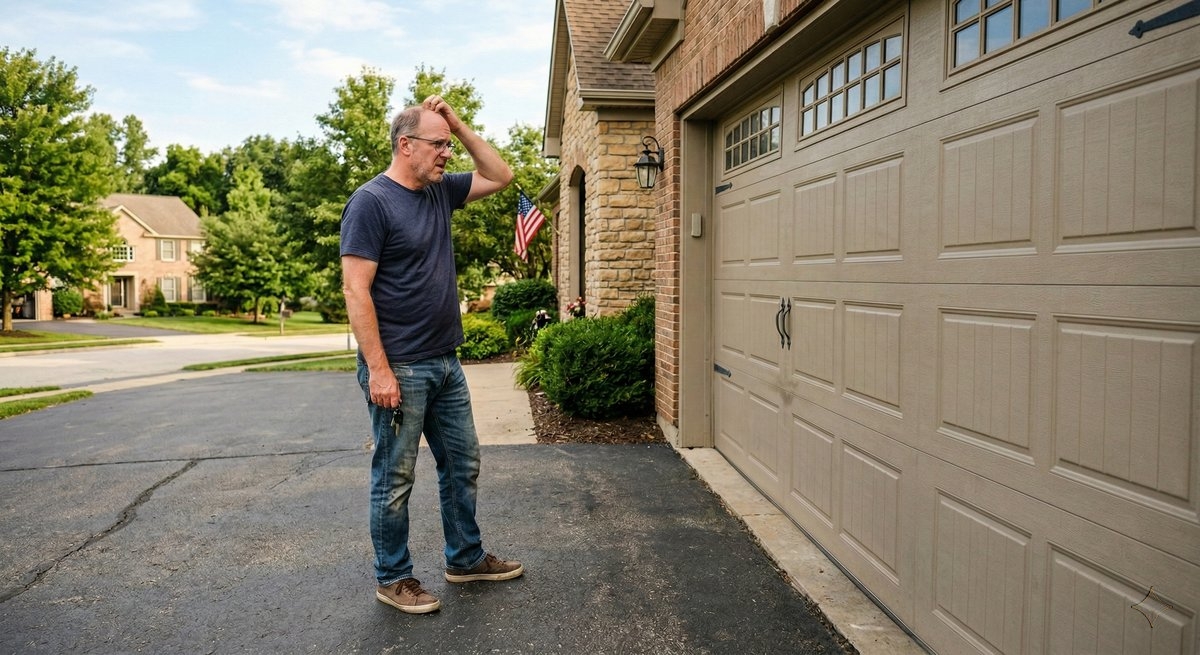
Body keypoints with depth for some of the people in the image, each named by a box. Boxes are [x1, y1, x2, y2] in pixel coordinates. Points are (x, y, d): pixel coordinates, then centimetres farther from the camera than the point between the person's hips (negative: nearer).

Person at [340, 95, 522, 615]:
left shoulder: (440, 192, 10)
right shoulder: (371, 201, -12)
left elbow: (500, 176, 21)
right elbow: (356, 290, -17)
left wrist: (459, 125, 8)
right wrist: (379, 370, -21)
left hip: (446, 363, 8)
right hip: (400, 368, -8)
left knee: (463, 465, 16)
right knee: (395, 478, 6)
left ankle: (466, 558, 33)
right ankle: (392, 578, 23)